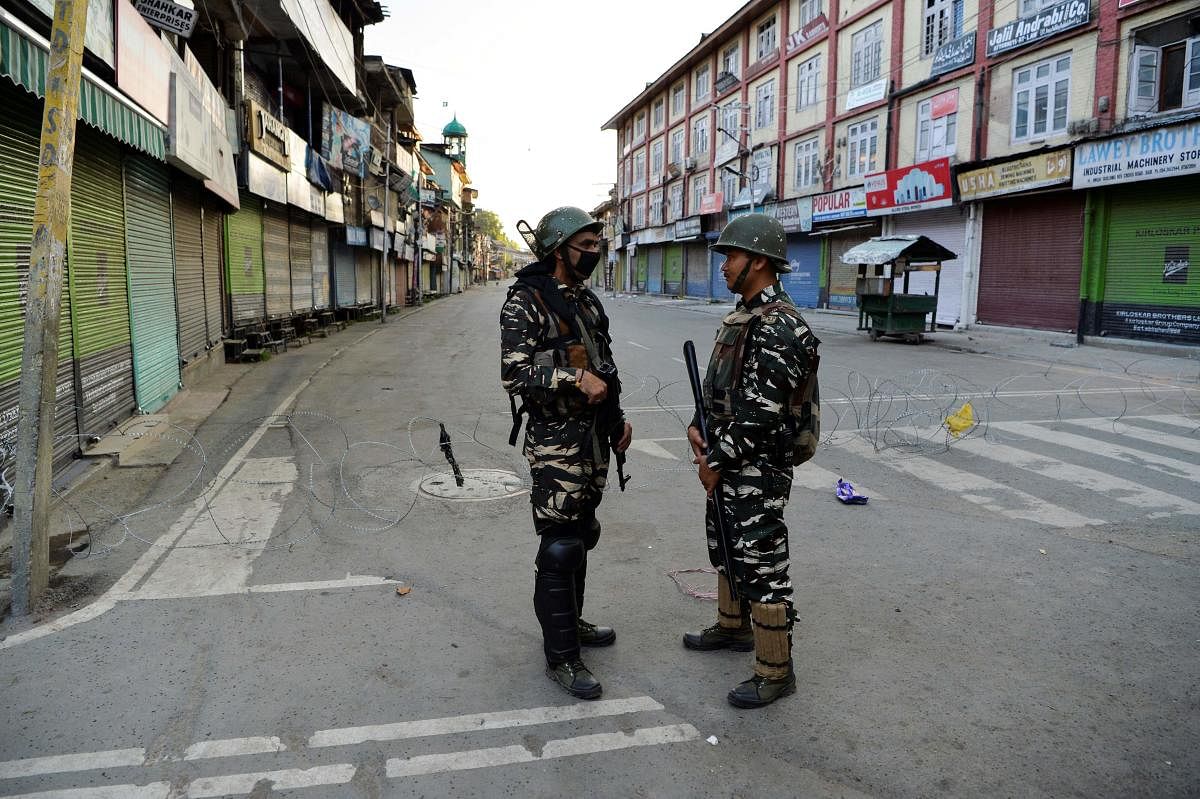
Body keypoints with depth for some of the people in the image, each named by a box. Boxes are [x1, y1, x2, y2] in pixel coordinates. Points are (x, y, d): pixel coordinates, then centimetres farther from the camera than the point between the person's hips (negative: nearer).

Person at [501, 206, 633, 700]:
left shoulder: (587, 299, 13)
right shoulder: (525, 301, -12)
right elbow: (514, 373, -21)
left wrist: (617, 419, 14)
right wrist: (574, 376, -26)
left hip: (593, 436, 8)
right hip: (556, 441, -8)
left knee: (581, 536, 18)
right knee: (560, 547, -3)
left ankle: (570, 622, 35)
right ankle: (561, 656, 8)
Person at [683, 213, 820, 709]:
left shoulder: (777, 327, -22)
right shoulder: (743, 316, 11)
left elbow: (758, 413, -25)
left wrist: (715, 462, -16)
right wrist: (698, 426, 1)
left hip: (757, 469, -10)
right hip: (728, 461, 10)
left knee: (761, 566, -1)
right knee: (727, 549, 24)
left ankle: (775, 673, 13)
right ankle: (732, 627, 44)